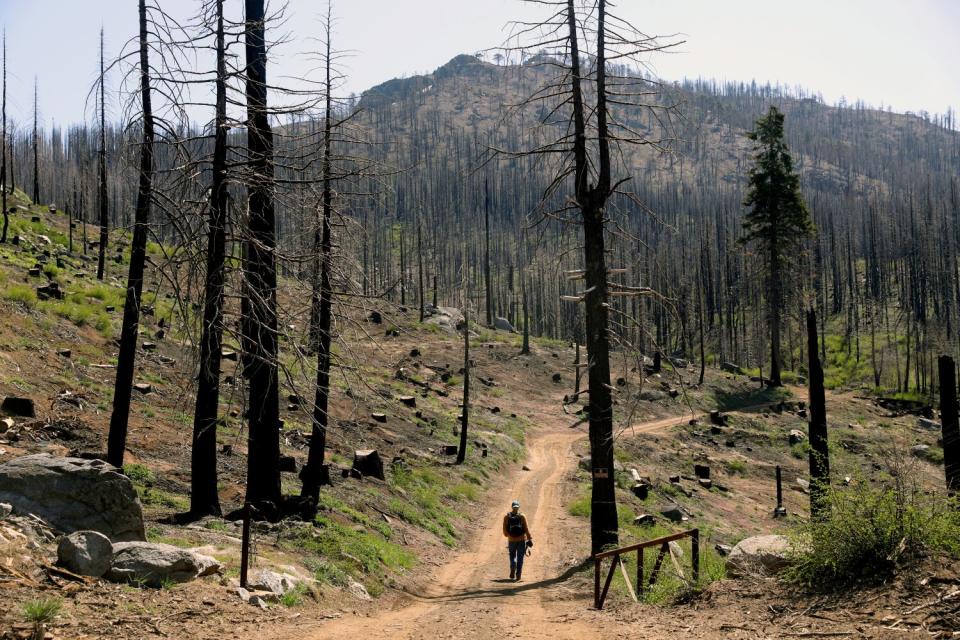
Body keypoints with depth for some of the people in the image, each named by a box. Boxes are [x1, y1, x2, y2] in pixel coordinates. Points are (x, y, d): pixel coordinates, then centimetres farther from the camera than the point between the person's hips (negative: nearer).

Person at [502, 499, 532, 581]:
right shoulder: (522, 516, -8)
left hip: (511, 540, 1)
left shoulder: (507, 517, -4)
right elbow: (526, 528, -9)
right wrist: (530, 538, -3)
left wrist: (507, 535, 20)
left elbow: (505, 529, 0)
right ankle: (518, 576, 2)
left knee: (512, 556, 16)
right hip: (522, 540, -1)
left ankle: (513, 571, -9)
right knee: (520, 558, 7)